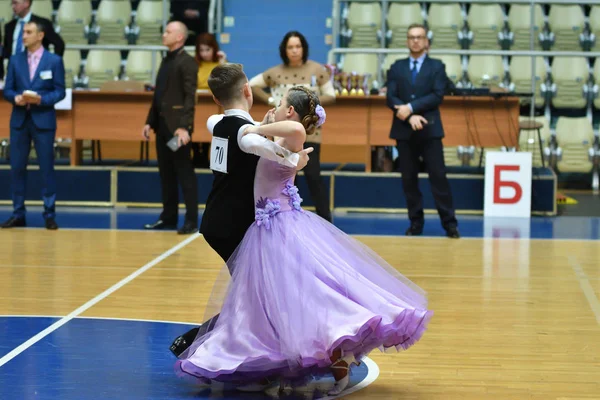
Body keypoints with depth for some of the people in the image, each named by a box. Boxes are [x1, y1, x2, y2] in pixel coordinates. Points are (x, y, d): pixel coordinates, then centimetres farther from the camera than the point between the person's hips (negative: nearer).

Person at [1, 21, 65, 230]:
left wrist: (41, 99, -19)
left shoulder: (54, 61, 0)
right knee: (17, 167, 4)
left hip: (43, 120, -3)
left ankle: (49, 214, 8)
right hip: (19, 120, 3)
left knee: (46, 167, 1)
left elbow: (60, 92, -2)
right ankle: (18, 214, 12)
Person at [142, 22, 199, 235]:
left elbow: (189, 97, -16)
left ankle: (191, 220, 0)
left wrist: (183, 126, -23)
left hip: (177, 126, -8)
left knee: (184, 173, -3)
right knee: (166, 173, 11)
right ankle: (168, 217, 17)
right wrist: (150, 122, 15)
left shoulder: (187, 62, -9)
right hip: (162, 124, 8)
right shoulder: (166, 61, 17)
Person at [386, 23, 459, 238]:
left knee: (438, 177, -5)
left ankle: (449, 223, -2)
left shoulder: (437, 66, 5)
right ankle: (416, 222, 12)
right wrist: (410, 117, -16)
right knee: (409, 179, 5)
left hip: (429, 130, -2)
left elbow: (437, 96, -8)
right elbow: (391, 98, -1)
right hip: (404, 130, 2)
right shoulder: (397, 67, 10)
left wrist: (410, 107, -16)